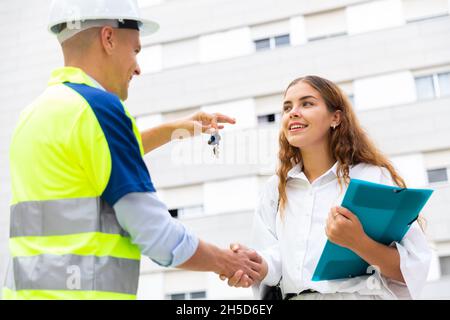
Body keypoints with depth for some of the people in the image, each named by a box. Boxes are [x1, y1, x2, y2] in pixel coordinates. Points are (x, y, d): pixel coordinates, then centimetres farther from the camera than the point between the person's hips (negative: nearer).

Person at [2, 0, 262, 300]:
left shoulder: (36, 112, 12)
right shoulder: (98, 106, -14)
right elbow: (158, 236, -15)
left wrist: (173, 129, 34)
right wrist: (226, 261, 2)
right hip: (80, 289, -8)